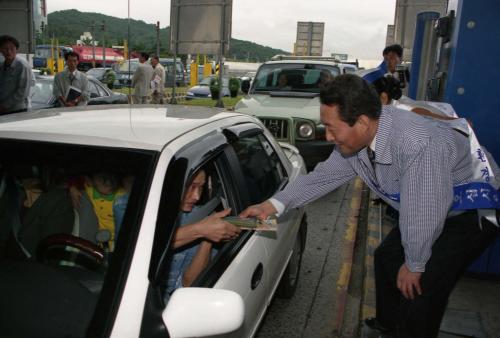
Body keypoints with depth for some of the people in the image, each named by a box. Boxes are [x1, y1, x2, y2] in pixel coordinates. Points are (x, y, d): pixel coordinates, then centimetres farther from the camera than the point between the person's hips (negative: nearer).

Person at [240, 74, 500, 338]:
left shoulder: (418, 145, -41)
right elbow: (324, 175, -5)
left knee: (420, 291, -12)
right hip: (425, 210, 8)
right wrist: (274, 204, -13)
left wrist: (414, 265, -16)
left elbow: (424, 214, -32)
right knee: (386, 257, 16)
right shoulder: (355, 139, -14)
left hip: (471, 215, -8)